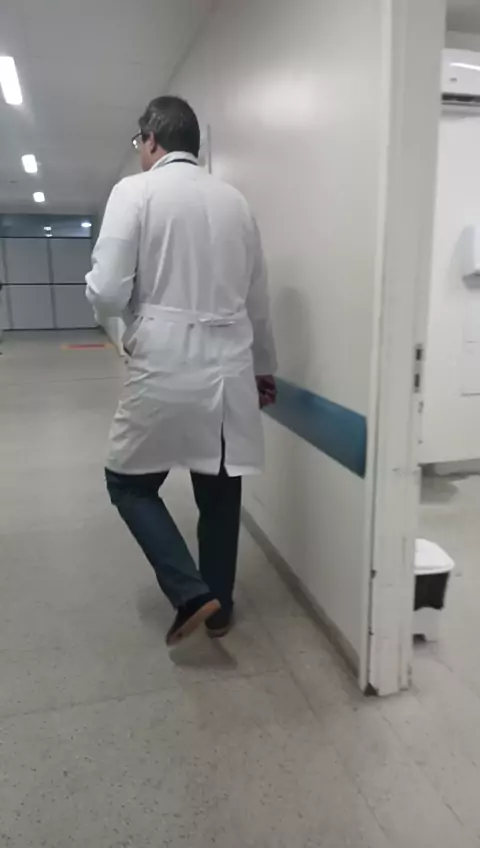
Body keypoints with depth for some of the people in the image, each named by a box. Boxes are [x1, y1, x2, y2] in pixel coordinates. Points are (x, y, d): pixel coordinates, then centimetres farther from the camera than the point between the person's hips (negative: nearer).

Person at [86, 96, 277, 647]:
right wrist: (264, 367, 27)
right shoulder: (235, 200, 11)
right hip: (230, 371, 5)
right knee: (220, 493, 16)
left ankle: (191, 593, 7)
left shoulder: (135, 191, -4)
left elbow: (107, 294, -12)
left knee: (129, 482, 16)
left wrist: (102, 299, 12)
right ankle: (219, 607, 30)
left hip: (164, 369, -4)